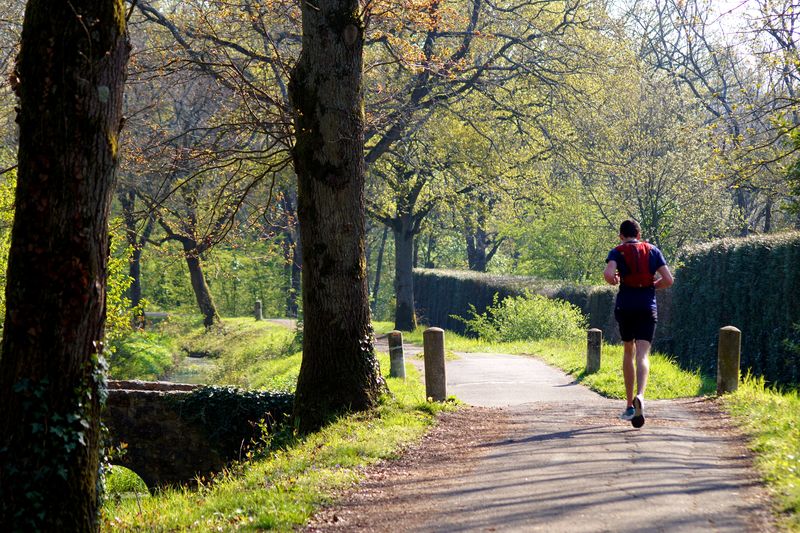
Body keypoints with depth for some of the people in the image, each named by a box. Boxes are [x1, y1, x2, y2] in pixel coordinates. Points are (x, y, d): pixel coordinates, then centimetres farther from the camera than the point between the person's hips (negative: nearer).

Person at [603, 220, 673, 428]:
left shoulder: (617, 252, 2)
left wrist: (615, 281, 5)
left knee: (629, 352, 17)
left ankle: (630, 404, 19)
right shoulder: (653, 251, 8)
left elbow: (608, 274, -17)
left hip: (625, 307, 0)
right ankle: (639, 396, -35)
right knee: (642, 355, -8)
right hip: (648, 307, 0)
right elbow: (668, 279, 2)